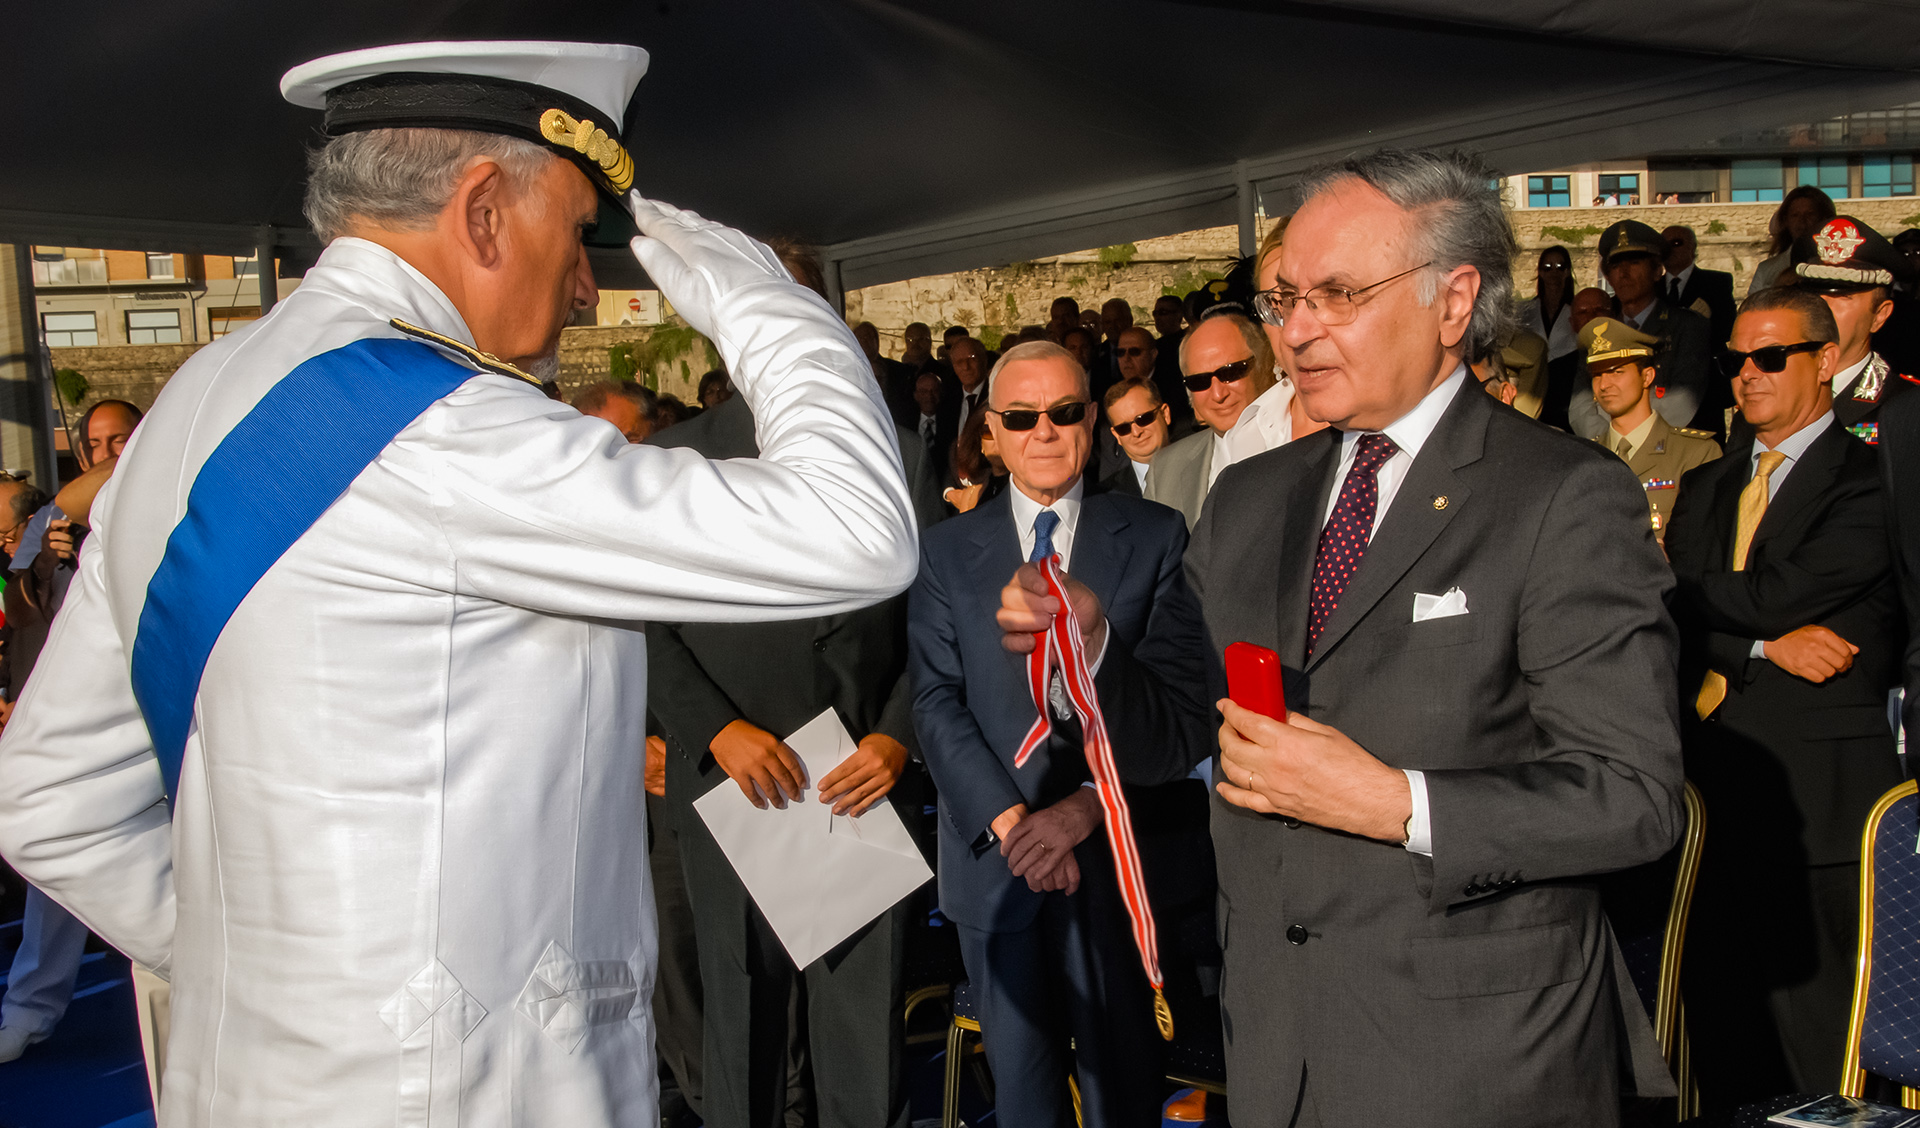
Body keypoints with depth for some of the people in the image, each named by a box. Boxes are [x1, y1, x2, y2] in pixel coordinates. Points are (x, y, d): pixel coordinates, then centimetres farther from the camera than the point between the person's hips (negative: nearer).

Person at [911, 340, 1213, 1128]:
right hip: (993, 857, 2)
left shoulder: (1155, 539, -2)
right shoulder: (948, 549, 2)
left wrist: (1090, 805, -20)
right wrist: (1009, 820, -15)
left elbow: (1183, 704, -9)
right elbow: (936, 703, -5)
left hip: (1114, 856, -1)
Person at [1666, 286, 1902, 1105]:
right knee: (1719, 1017, 12)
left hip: (1812, 795, -6)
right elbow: (1668, 620, 5)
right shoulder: (1707, 486, 16)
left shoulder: (1869, 484, -4)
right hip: (1715, 785, 6)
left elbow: (1778, 597, -16)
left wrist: (1674, 577, -1)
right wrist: (1766, 645, -11)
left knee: (1814, 1028, -1)